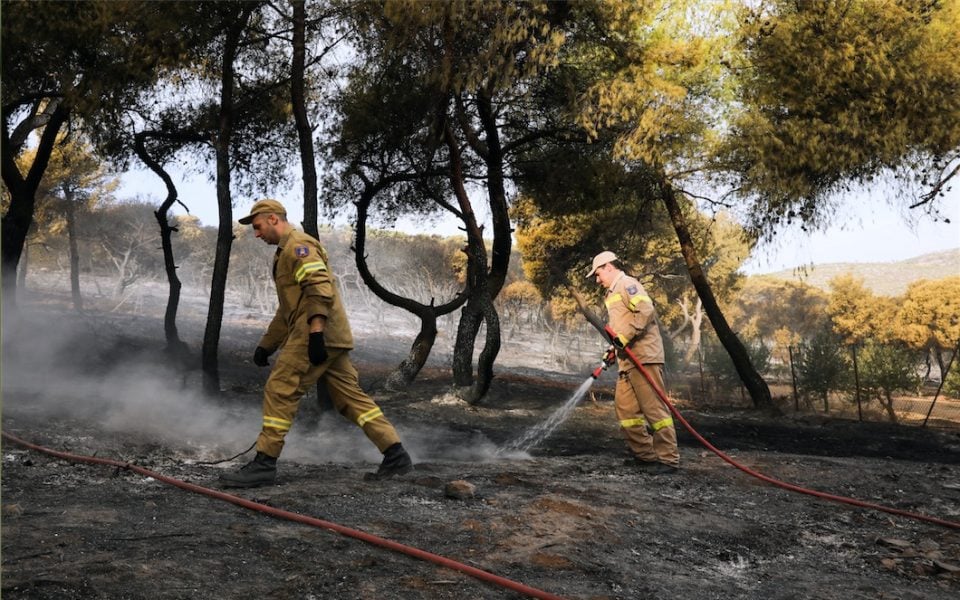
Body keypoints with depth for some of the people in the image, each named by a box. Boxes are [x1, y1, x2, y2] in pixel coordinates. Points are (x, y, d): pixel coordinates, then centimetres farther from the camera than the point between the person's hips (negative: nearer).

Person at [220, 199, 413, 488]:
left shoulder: (298, 245, -5)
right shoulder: (286, 252, 28)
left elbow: (319, 287, -21)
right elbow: (287, 308, 33)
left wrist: (315, 332, -28)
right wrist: (266, 345, 30)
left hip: (316, 335, -10)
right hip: (331, 338, 10)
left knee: (279, 390, -6)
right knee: (350, 396, 7)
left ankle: (264, 464, -2)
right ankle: (396, 455, 6)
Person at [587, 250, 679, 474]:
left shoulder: (626, 284, -5)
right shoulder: (613, 293, 25)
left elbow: (646, 310, -20)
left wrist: (624, 337, -21)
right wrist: (614, 350, 22)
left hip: (644, 358, -10)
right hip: (627, 361, 10)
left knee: (654, 408, -8)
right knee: (625, 407, 9)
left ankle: (669, 459, -3)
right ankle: (645, 454, 17)